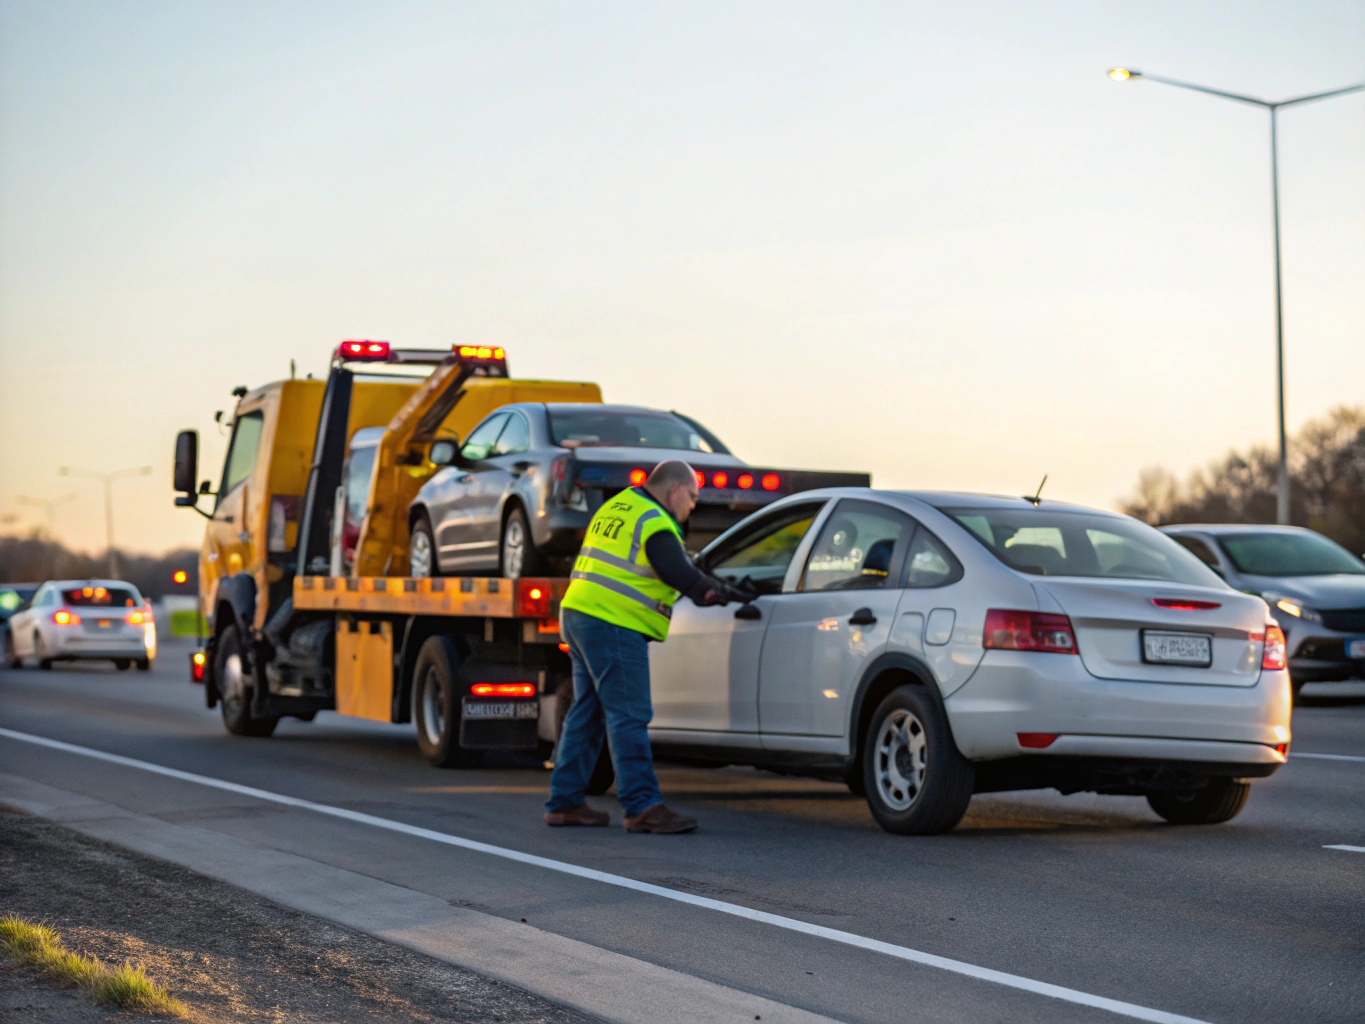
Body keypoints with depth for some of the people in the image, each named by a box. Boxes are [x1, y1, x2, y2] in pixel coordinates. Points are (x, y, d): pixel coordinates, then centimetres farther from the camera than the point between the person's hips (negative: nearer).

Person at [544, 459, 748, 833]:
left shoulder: (617, 506, 19)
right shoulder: (654, 523, -11)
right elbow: (680, 575, -17)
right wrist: (722, 592, -3)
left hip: (578, 614, 10)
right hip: (613, 625, -10)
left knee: (587, 712, 14)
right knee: (629, 716, -9)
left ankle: (565, 802, 16)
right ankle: (642, 807, -11)